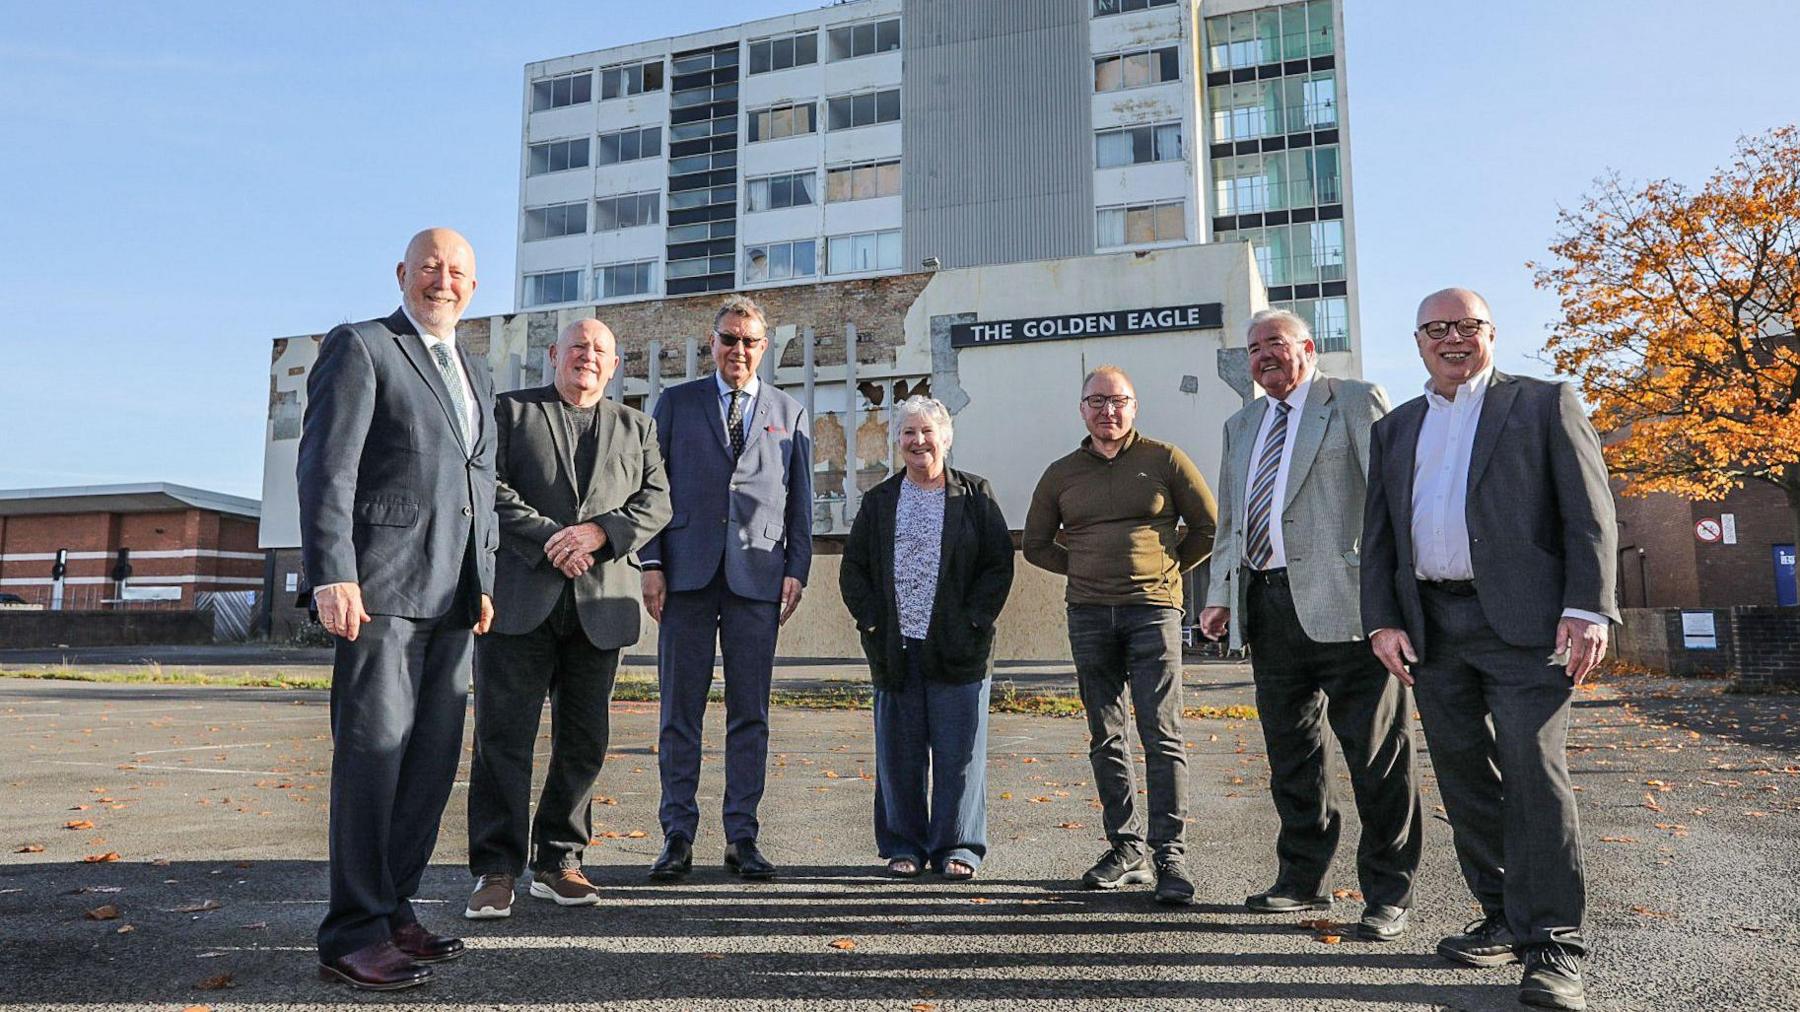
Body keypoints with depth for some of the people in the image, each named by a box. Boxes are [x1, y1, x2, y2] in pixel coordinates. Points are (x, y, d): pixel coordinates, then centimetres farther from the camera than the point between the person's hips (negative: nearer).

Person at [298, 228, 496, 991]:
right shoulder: (359, 347, 1)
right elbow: (325, 465, -9)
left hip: (451, 596, 7)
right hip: (383, 583, -7)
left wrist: (484, 582, 16)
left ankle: (393, 910, 17)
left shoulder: (476, 378, 22)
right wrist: (330, 574, -18)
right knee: (373, 751, -6)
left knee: (434, 756, 7)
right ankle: (352, 935, 0)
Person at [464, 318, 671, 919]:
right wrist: (548, 540, -14)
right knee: (504, 734, -3)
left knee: (583, 741, 7)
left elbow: (656, 502, 6)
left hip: (600, 604, 3)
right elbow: (490, 488, -2)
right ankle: (496, 870, 4)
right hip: (520, 599, -2)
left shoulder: (636, 428, 17)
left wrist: (600, 532, -12)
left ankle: (558, 862, 18)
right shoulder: (510, 412, 11)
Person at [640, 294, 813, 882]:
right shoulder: (677, 403, 12)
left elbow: (800, 502, 13)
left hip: (757, 576, 1)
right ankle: (678, 837, 9)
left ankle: (742, 838, 10)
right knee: (680, 711, 1)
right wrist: (651, 562, -2)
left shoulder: (789, 414, 15)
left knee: (750, 713, 2)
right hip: (687, 573, 0)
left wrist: (796, 569, 2)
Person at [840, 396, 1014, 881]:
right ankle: (903, 845, 18)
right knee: (899, 752, 6)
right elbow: (852, 569, 12)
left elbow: (999, 564, 2)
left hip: (957, 646, -2)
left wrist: (973, 620, -8)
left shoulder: (974, 495, 6)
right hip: (895, 646, 2)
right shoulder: (879, 501, 13)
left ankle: (957, 846, 13)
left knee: (958, 750, 2)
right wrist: (872, 621, -1)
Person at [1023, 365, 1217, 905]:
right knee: (1106, 739, 7)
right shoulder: (1061, 474, 11)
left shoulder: (1164, 459, 4)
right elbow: (1036, 545, 19)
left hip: (1153, 611, -3)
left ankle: (1171, 856, -3)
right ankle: (1126, 849, 16)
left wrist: (1166, 569, 8)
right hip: (1088, 616, 4)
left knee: (1161, 736, -8)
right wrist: (1087, 572, 11)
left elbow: (1210, 527, 9)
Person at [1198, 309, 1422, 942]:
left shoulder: (1358, 402, 3)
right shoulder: (1240, 426, 22)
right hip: (1267, 605, 6)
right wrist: (1220, 595, 13)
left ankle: (1388, 893, 10)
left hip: (1342, 601, -6)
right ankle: (1301, 878, 24)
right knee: (1290, 752, 12)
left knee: (1375, 753, -1)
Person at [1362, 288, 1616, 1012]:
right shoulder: (1394, 430, 18)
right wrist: (1382, 620, 3)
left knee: (1534, 775, -8)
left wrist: (1587, 610, -11)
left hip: (1522, 622, -4)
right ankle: (1505, 920, 20)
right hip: (1431, 627, 5)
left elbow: (1589, 515, 0)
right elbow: (1378, 536, 15)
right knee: (1465, 784, 8)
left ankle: (1554, 946, 1)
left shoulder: (1546, 404, 7)